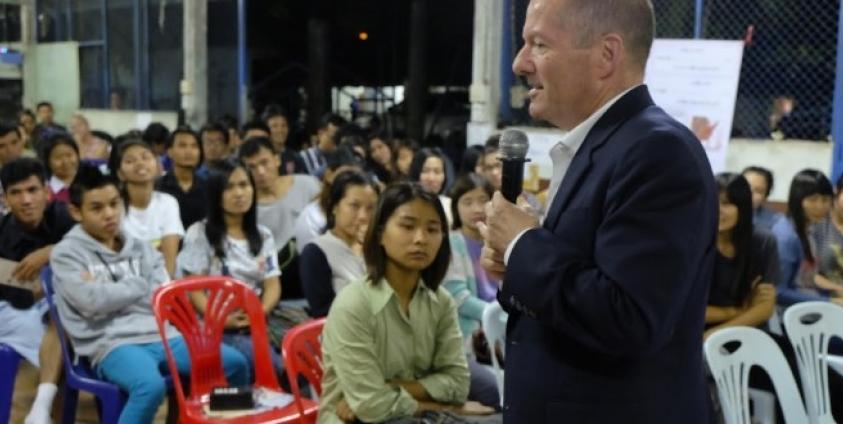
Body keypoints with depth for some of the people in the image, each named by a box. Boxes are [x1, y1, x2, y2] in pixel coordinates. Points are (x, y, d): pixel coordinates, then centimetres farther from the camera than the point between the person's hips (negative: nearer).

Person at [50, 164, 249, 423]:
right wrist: (140, 286, 1)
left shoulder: (141, 248, 19)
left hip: (162, 334, 5)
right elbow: (92, 301, -12)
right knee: (151, 386, -37)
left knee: (235, 364, -14)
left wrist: (111, 291, -4)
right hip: (113, 343, -5)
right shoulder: (66, 253, 5)